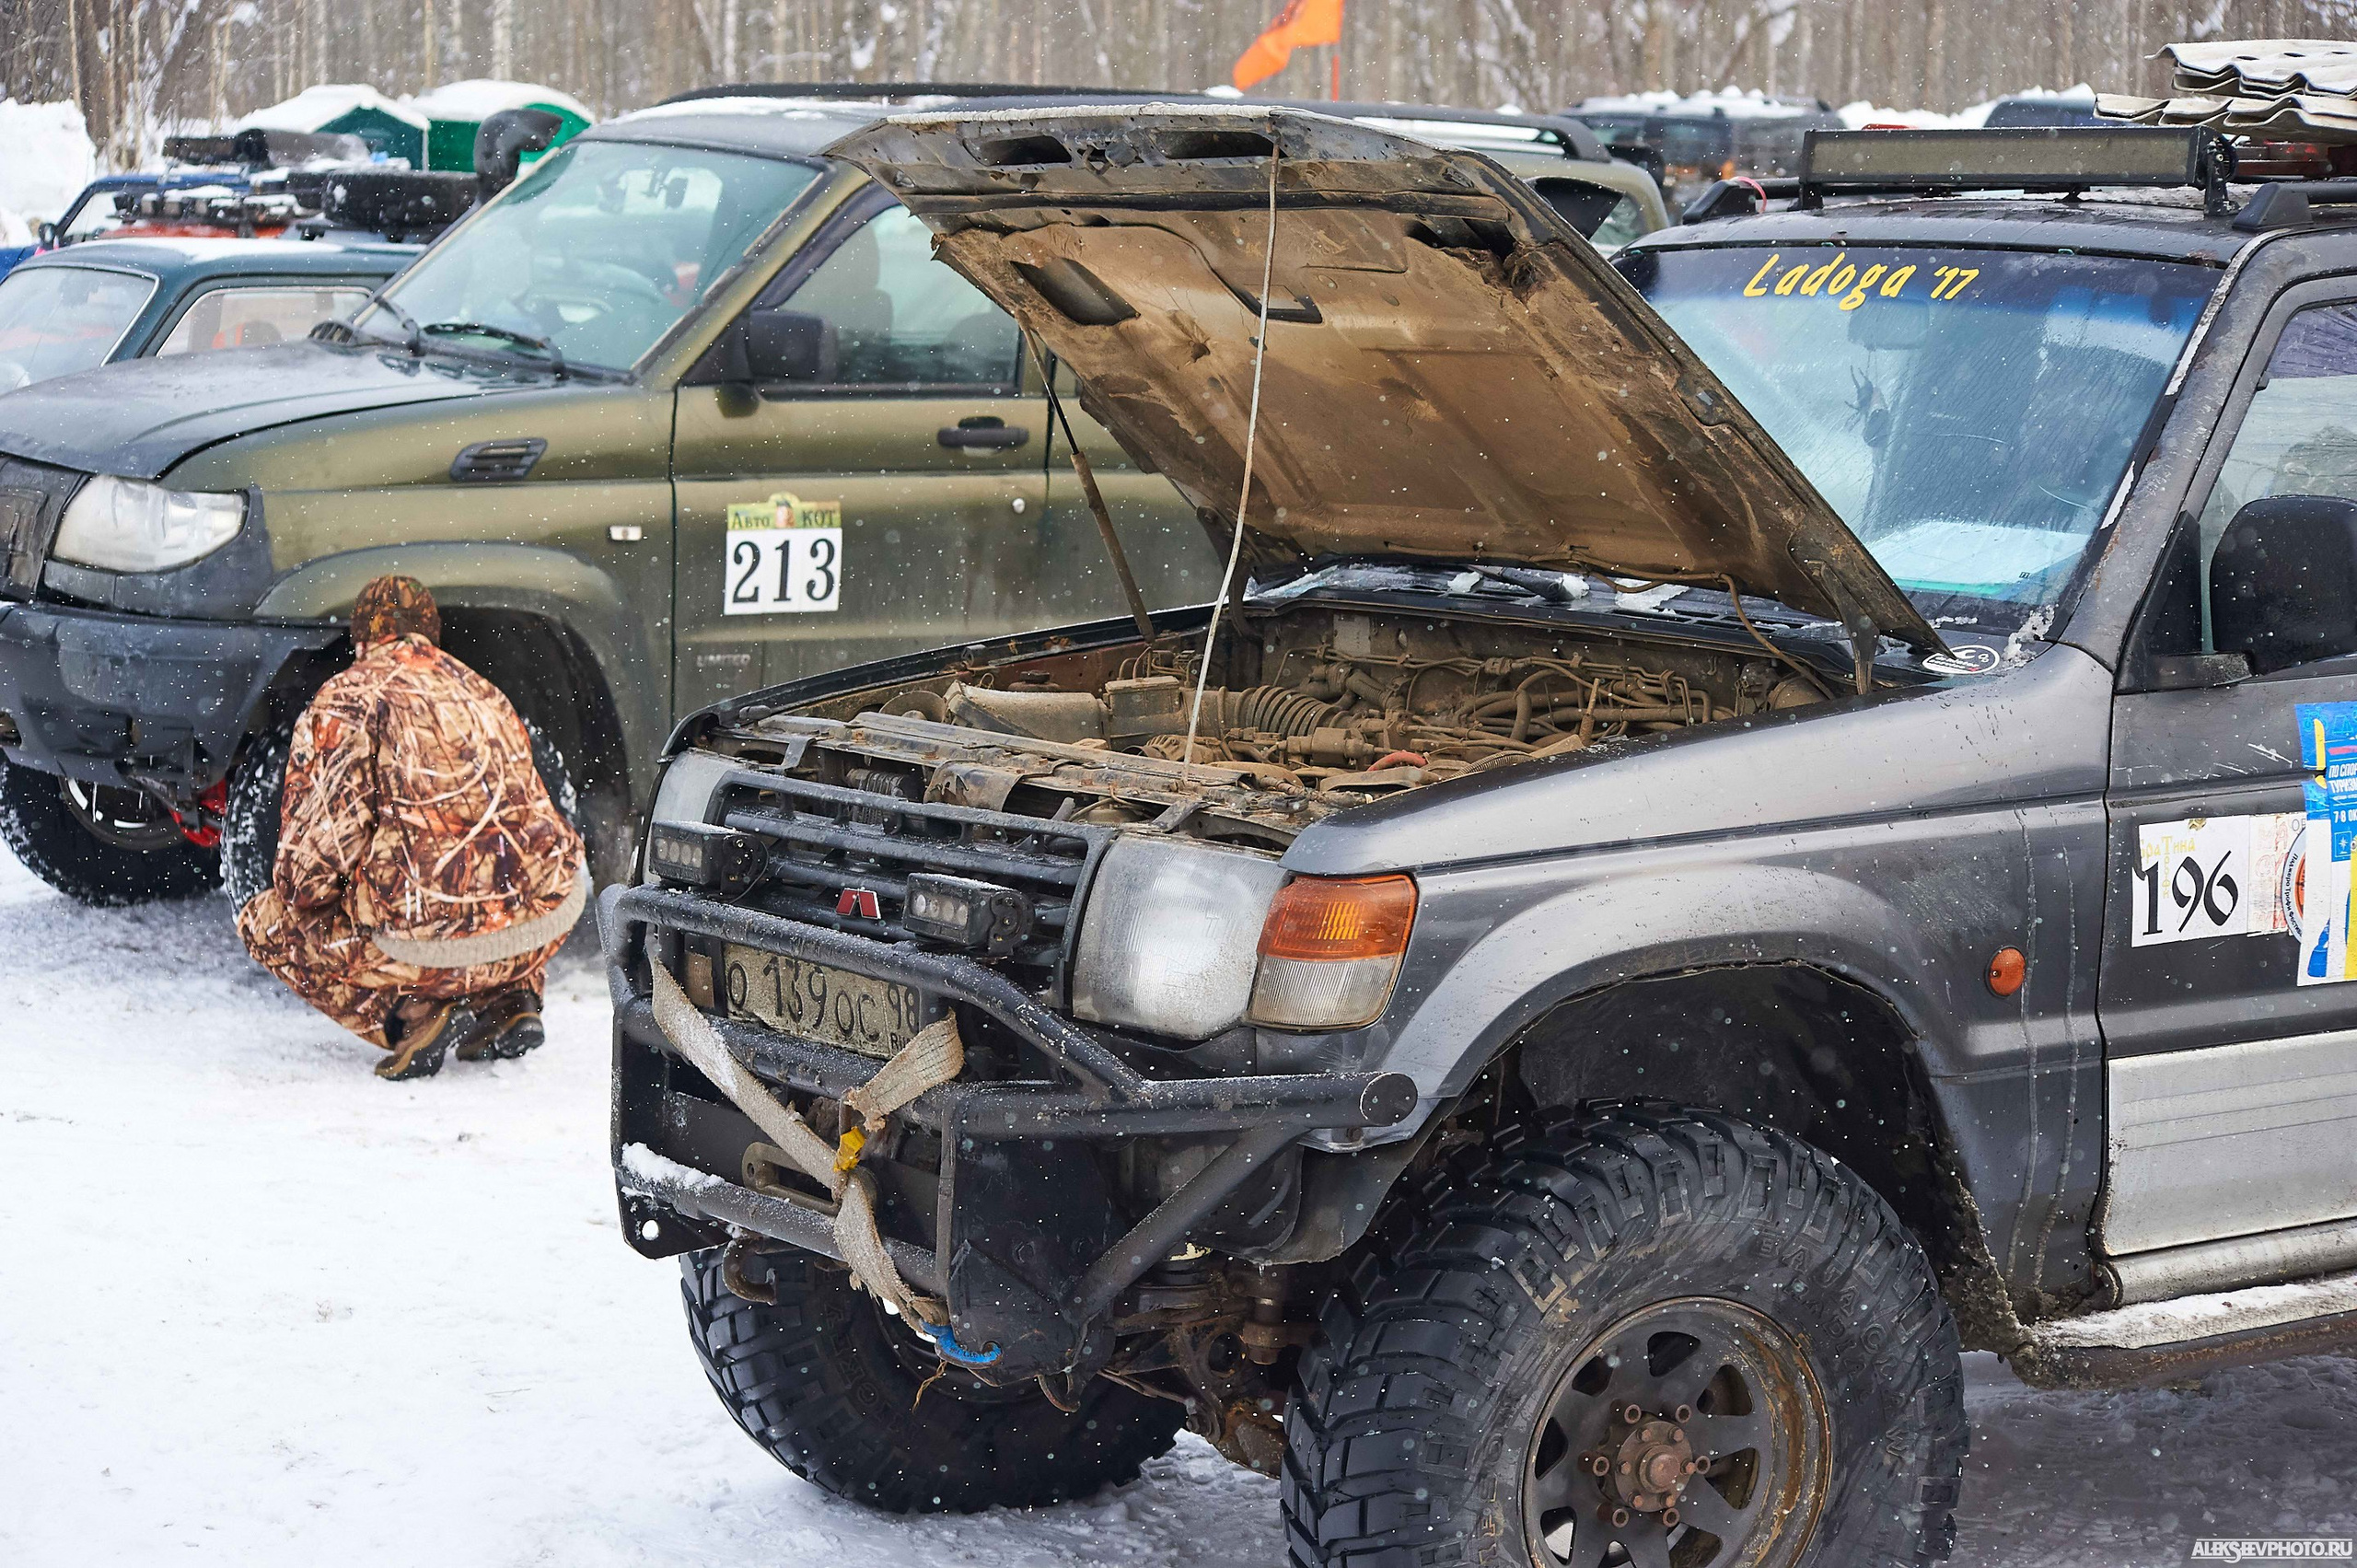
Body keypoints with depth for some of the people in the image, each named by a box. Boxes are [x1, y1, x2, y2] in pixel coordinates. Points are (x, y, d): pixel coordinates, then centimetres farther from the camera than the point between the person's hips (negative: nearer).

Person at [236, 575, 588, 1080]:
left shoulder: (348, 700, 2)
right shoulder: (486, 696, 20)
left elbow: (322, 833, -8)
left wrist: (293, 898, 13)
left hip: (430, 943, -5)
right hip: (543, 932, 5)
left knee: (267, 924, 16)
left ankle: (415, 1014, -1)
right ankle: (511, 1002, 15)